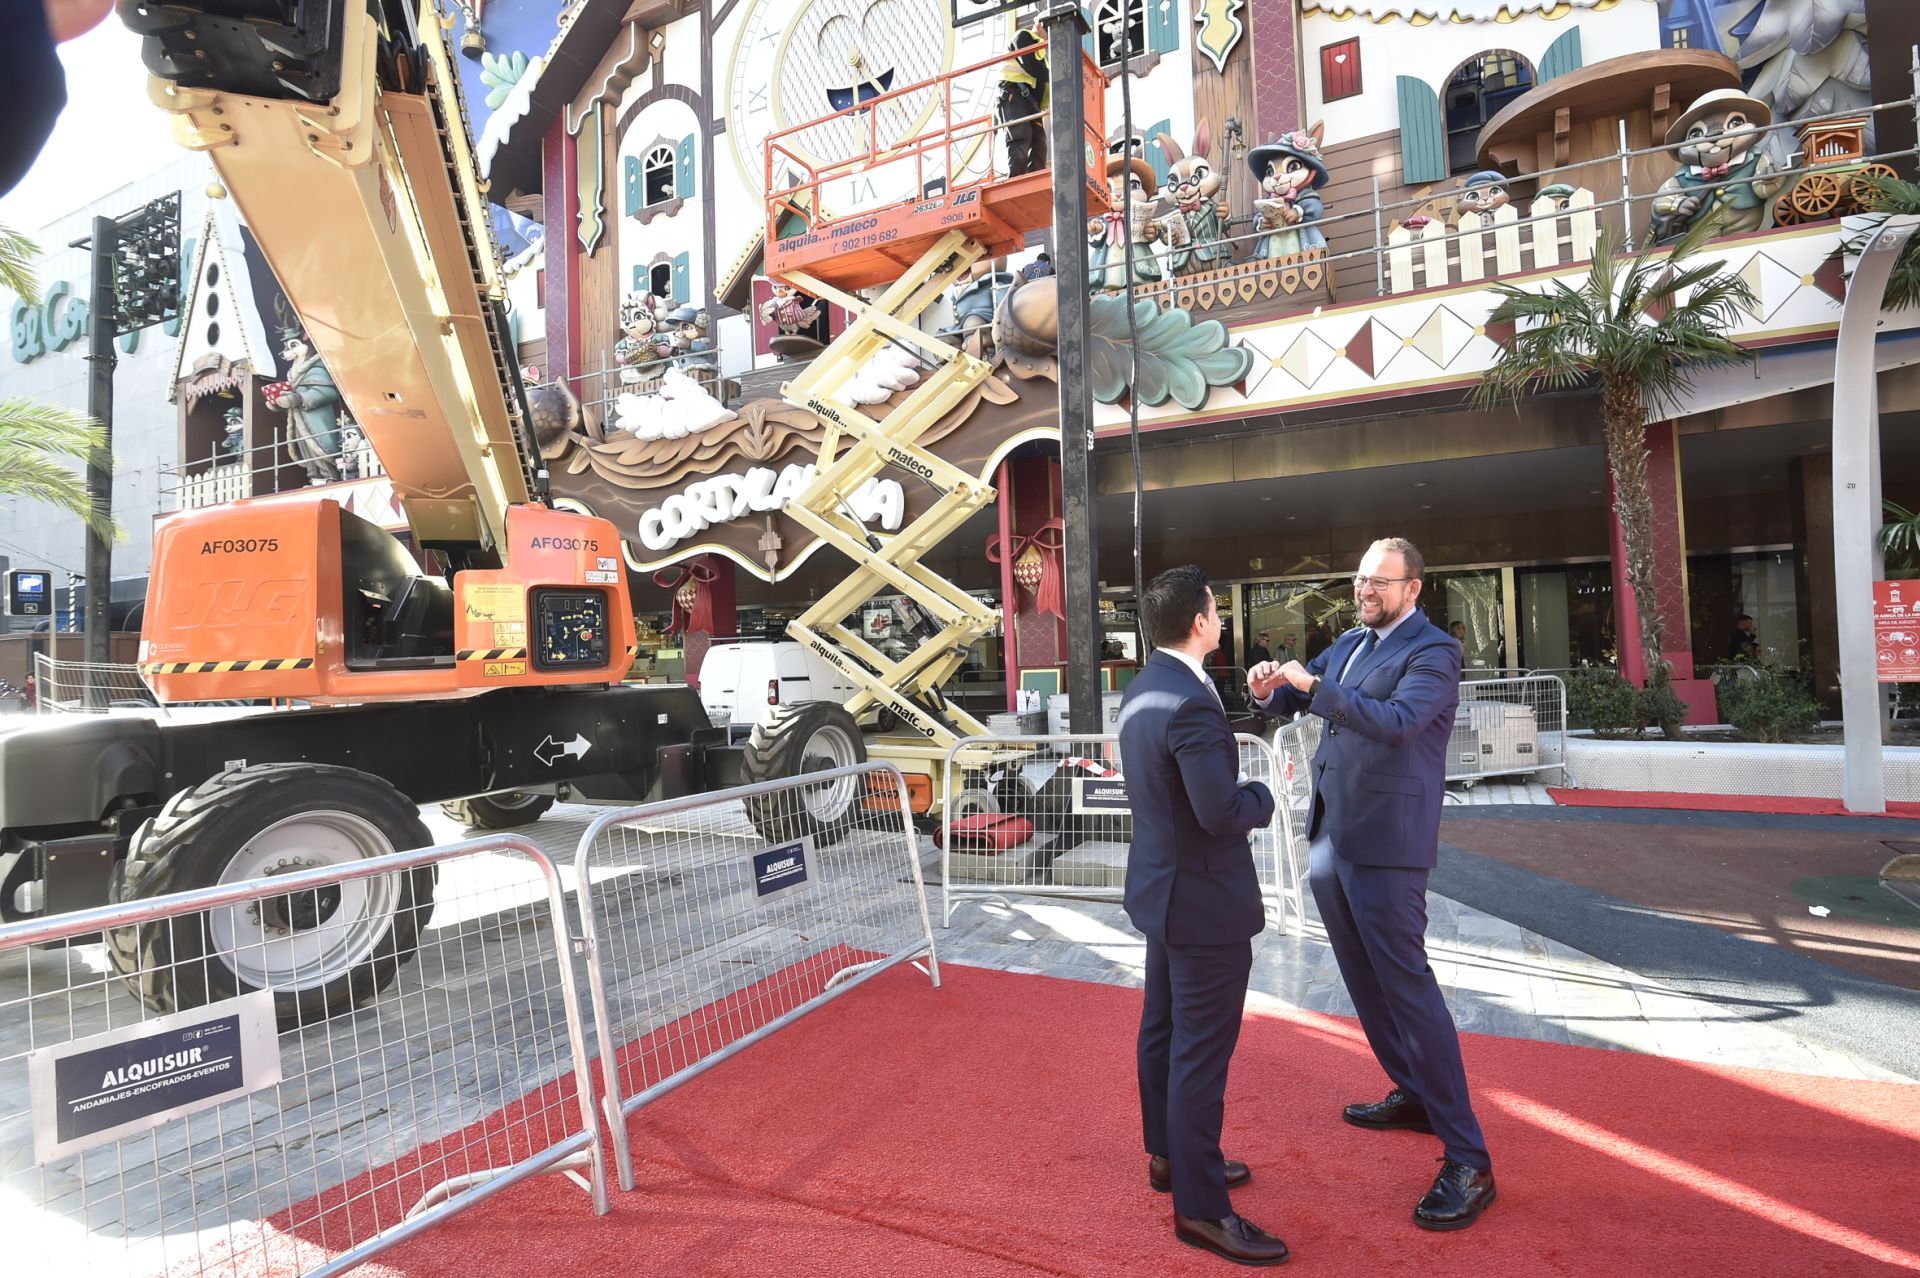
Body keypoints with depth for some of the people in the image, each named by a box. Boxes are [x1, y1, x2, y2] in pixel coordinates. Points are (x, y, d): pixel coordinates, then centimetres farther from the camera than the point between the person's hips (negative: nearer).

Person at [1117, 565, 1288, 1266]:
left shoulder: (1140, 690, 4)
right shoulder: (1191, 703, -27)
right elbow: (1225, 813, -27)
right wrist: (1261, 795, -9)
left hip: (1160, 886, 10)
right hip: (1205, 899, -10)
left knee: (1163, 1030, 21)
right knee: (1202, 1052, 3)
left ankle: (1170, 1155, 40)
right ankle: (1200, 1206, 18)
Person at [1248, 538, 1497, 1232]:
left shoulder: (1432, 652, -11)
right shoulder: (1351, 642, 12)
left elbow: (1398, 721, -27)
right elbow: (1297, 698, 13)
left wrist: (1312, 684, -30)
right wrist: (1270, 690, -9)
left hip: (1385, 844, -8)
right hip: (1330, 836, 8)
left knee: (1406, 985, -6)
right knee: (1364, 980, 19)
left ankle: (1468, 1162, 5)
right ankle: (1413, 1095, 38)